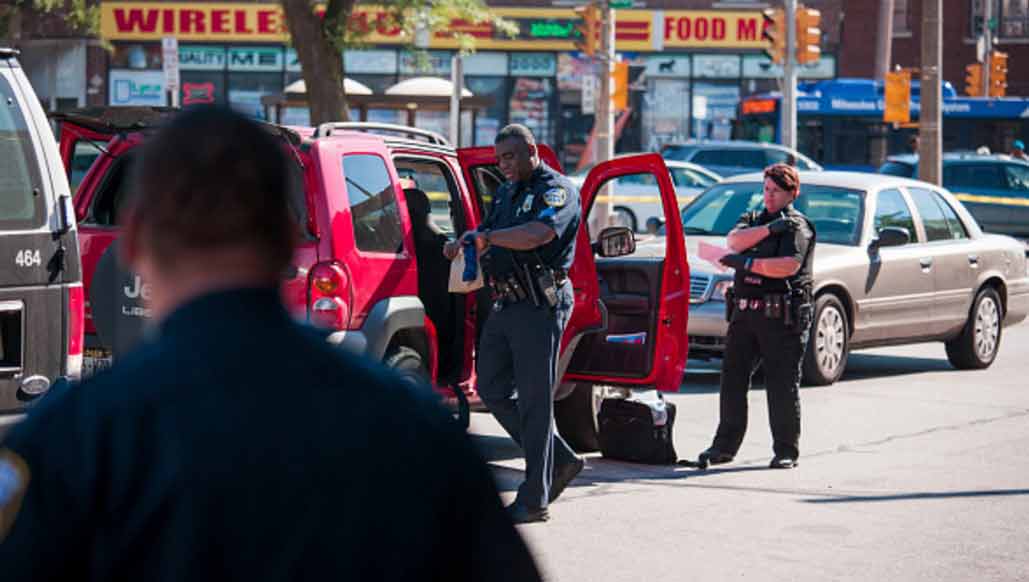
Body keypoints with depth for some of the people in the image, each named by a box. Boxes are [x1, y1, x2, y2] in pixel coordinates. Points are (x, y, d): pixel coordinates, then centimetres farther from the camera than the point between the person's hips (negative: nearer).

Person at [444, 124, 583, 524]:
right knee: (493, 390, 10)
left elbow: (538, 234, -28)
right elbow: (488, 234, 27)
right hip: (506, 305, 9)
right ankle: (560, 461, 22)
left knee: (534, 401, -6)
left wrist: (485, 236, -22)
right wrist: (463, 245, 4)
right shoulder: (507, 191, 19)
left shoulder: (556, 190, -9)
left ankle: (534, 501, -1)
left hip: (539, 306, -9)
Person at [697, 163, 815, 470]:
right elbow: (735, 240, -2)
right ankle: (725, 445, 11)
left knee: (782, 385, -3)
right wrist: (769, 228, -13)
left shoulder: (797, 226, -2)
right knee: (732, 378, 4)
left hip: (782, 317, -6)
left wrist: (746, 263, -21)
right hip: (745, 313, 6)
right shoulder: (752, 219, 19)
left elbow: (789, 265, -19)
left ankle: (786, 450, 4)